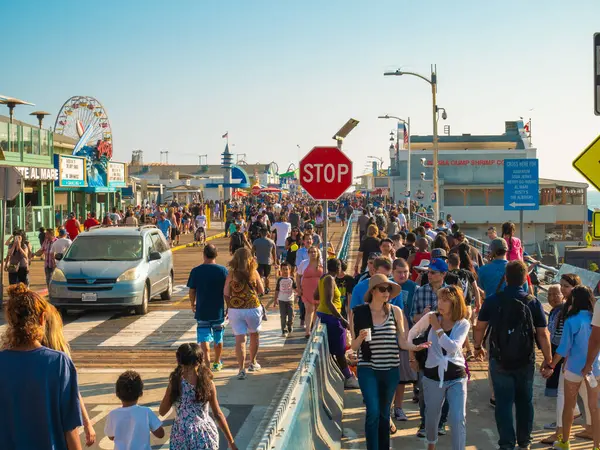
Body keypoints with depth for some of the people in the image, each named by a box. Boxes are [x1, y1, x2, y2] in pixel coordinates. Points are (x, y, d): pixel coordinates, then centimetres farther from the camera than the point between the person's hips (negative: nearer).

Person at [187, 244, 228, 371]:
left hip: (202, 311, -1)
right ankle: (217, 363, 34)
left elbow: (192, 291, 0)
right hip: (218, 311, 1)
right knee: (218, 339, 18)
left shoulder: (196, 271, -5)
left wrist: (193, 305, 18)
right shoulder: (223, 270, -6)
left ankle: (207, 365, -14)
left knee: (204, 339, -2)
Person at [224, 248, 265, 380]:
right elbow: (261, 291, 3)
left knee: (239, 339, -1)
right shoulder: (254, 273, -4)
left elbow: (226, 293, -3)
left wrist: (230, 306, 12)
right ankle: (253, 363, 35)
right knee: (254, 335, 22)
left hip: (235, 309, 0)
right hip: (253, 308, 0)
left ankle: (241, 369, -9)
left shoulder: (231, 274, -4)